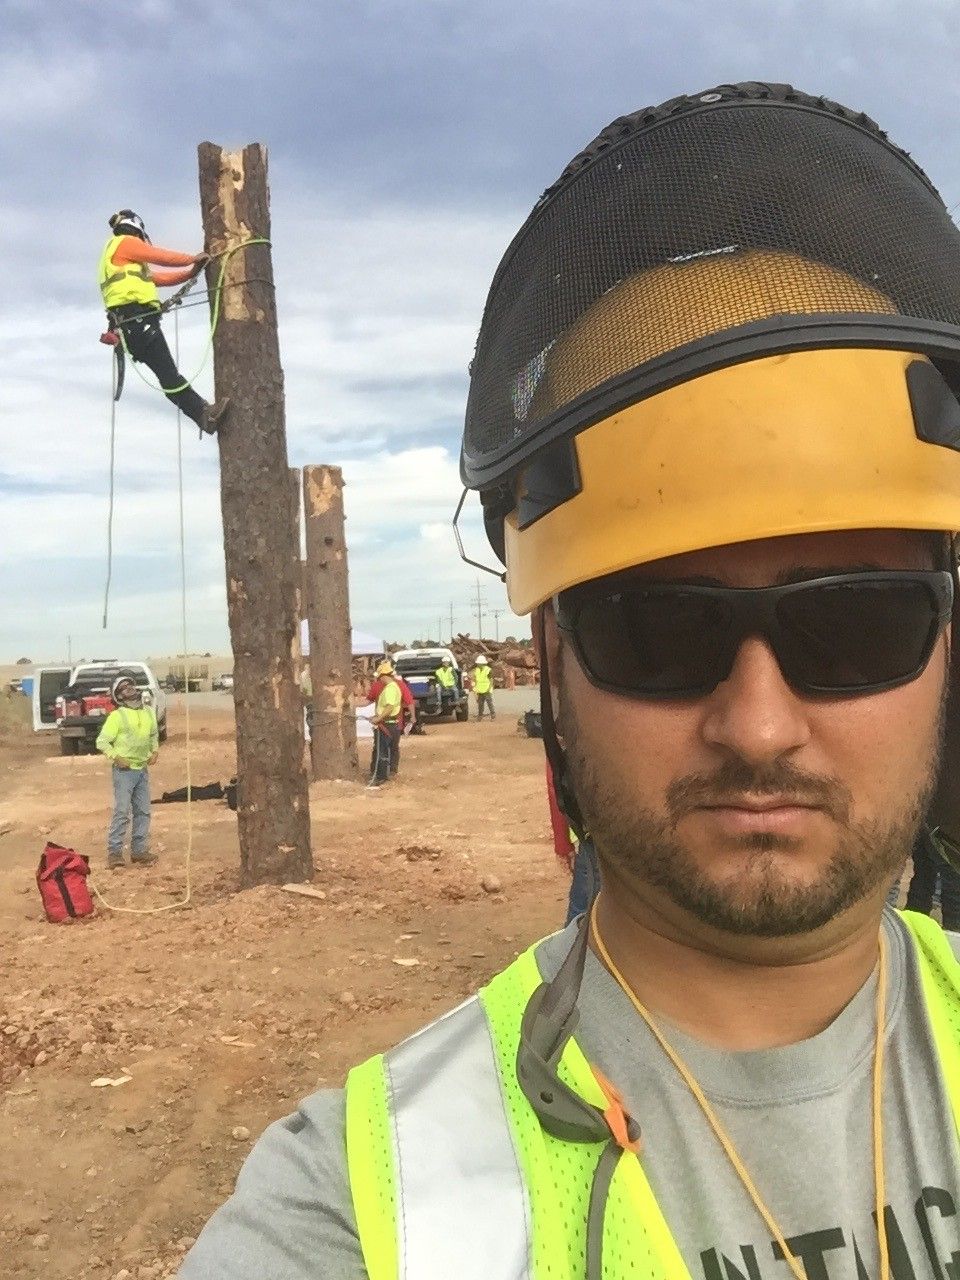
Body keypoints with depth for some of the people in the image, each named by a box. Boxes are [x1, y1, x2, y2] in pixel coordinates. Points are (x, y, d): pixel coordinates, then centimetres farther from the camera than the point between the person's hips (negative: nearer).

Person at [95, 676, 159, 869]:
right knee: (122, 812, -8)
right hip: (124, 770, -6)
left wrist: (154, 751, 7)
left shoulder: (148, 712, 6)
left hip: (143, 770, 6)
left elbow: (154, 734, 22)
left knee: (143, 812, 9)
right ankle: (114, 853, -2)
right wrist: (116, 757, -19)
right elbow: (101, 742, -9)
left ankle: (139, 850, 18)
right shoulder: (117, 716, -11)